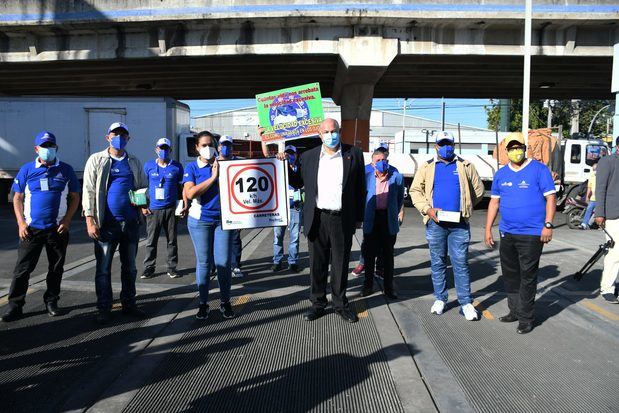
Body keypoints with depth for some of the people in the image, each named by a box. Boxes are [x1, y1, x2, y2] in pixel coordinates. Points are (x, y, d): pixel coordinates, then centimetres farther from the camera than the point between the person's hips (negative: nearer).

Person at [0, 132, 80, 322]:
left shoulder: (66, 170, 4)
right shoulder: (26, 170, 4)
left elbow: (75, 197, 5)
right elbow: (17, 198, 6)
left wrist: (67, 220, -6)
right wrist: (21, 223, -5)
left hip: (58, 229, 1)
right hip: (32, 228, 0)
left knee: (56, 268, 9)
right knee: (22, 268, 1)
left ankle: (51, 302, 23)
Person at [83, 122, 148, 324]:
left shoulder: (134, 162, 11)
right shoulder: (96, 160, 1)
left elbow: (144, 186, 15)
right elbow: (89, 191, -4)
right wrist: (90, 220, -12)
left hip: (131, 222, 3)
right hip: (106, 223, -3)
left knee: (130, 267, 12)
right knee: (103, 268, 4)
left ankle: (129, 304, 24)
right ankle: (104, 309, 15)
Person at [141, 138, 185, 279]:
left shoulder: (177, 167, 4)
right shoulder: (149, 165, 6)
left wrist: (185, 205, -3)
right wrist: (143, 205, 2)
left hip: (171, 209, 0)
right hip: (153, 209, 0)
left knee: (172, 240, 6)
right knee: (151, 240, 2)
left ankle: (172, 268, 15)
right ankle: (149, 268, 11)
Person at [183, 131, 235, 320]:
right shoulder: (192, 167, 1)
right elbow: (190, 193, -13)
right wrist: (213, 177, -14)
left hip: (223, 219, 1)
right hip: (200, 220, -1)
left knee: (223, 262, 1)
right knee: (203, 262, 5)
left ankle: (225, 301, 17)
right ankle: (203, 303, 17)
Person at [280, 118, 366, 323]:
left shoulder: (354, 154, 2)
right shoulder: (308, 156, 6)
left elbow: (360, 189, 5)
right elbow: (297, 183, 13)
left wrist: (359, 218, 4)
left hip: (342, 219, -1)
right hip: (317, 219, 1)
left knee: (340, 264, 10)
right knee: (317, 264, 9)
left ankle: (340, 304, 26)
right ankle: (318, 304, 25)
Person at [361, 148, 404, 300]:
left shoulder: (396, 177, -1)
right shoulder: (367, 177, -1)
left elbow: (400, 199, 10)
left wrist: (395, 213, 10)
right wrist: (362, 216, 9)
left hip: (389, 220, 0)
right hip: (371, 219, 0)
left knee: (388, 255, 8)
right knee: (369, 254, 9)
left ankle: (389, 287, 18)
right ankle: (368, 285, 23)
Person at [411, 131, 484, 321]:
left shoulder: (466, 166, 9)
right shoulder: (426, 167, 9)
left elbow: (478, 191, 16)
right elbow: (415, 191, 6)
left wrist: (465, 207, 11)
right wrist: (427, 209, -7)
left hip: (459, 223, -1)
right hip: (435, 223, 1)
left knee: (461, 263, -1)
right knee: (438, 263, 9)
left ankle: (466, 303, 7)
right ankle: (440, 299, 21)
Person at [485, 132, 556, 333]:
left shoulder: (539, 169, -4)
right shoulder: (500, 174, 10)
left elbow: (550, 198, -6)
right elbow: (494, 202, 13)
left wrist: (548, 225, -15)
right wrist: (488, 229, 10)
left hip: (532, 234, -5)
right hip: (507, 232, 5)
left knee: (528, 277, 0)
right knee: (510, 275, 14)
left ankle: (526, 318, 11)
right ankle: (515, 311, 29)